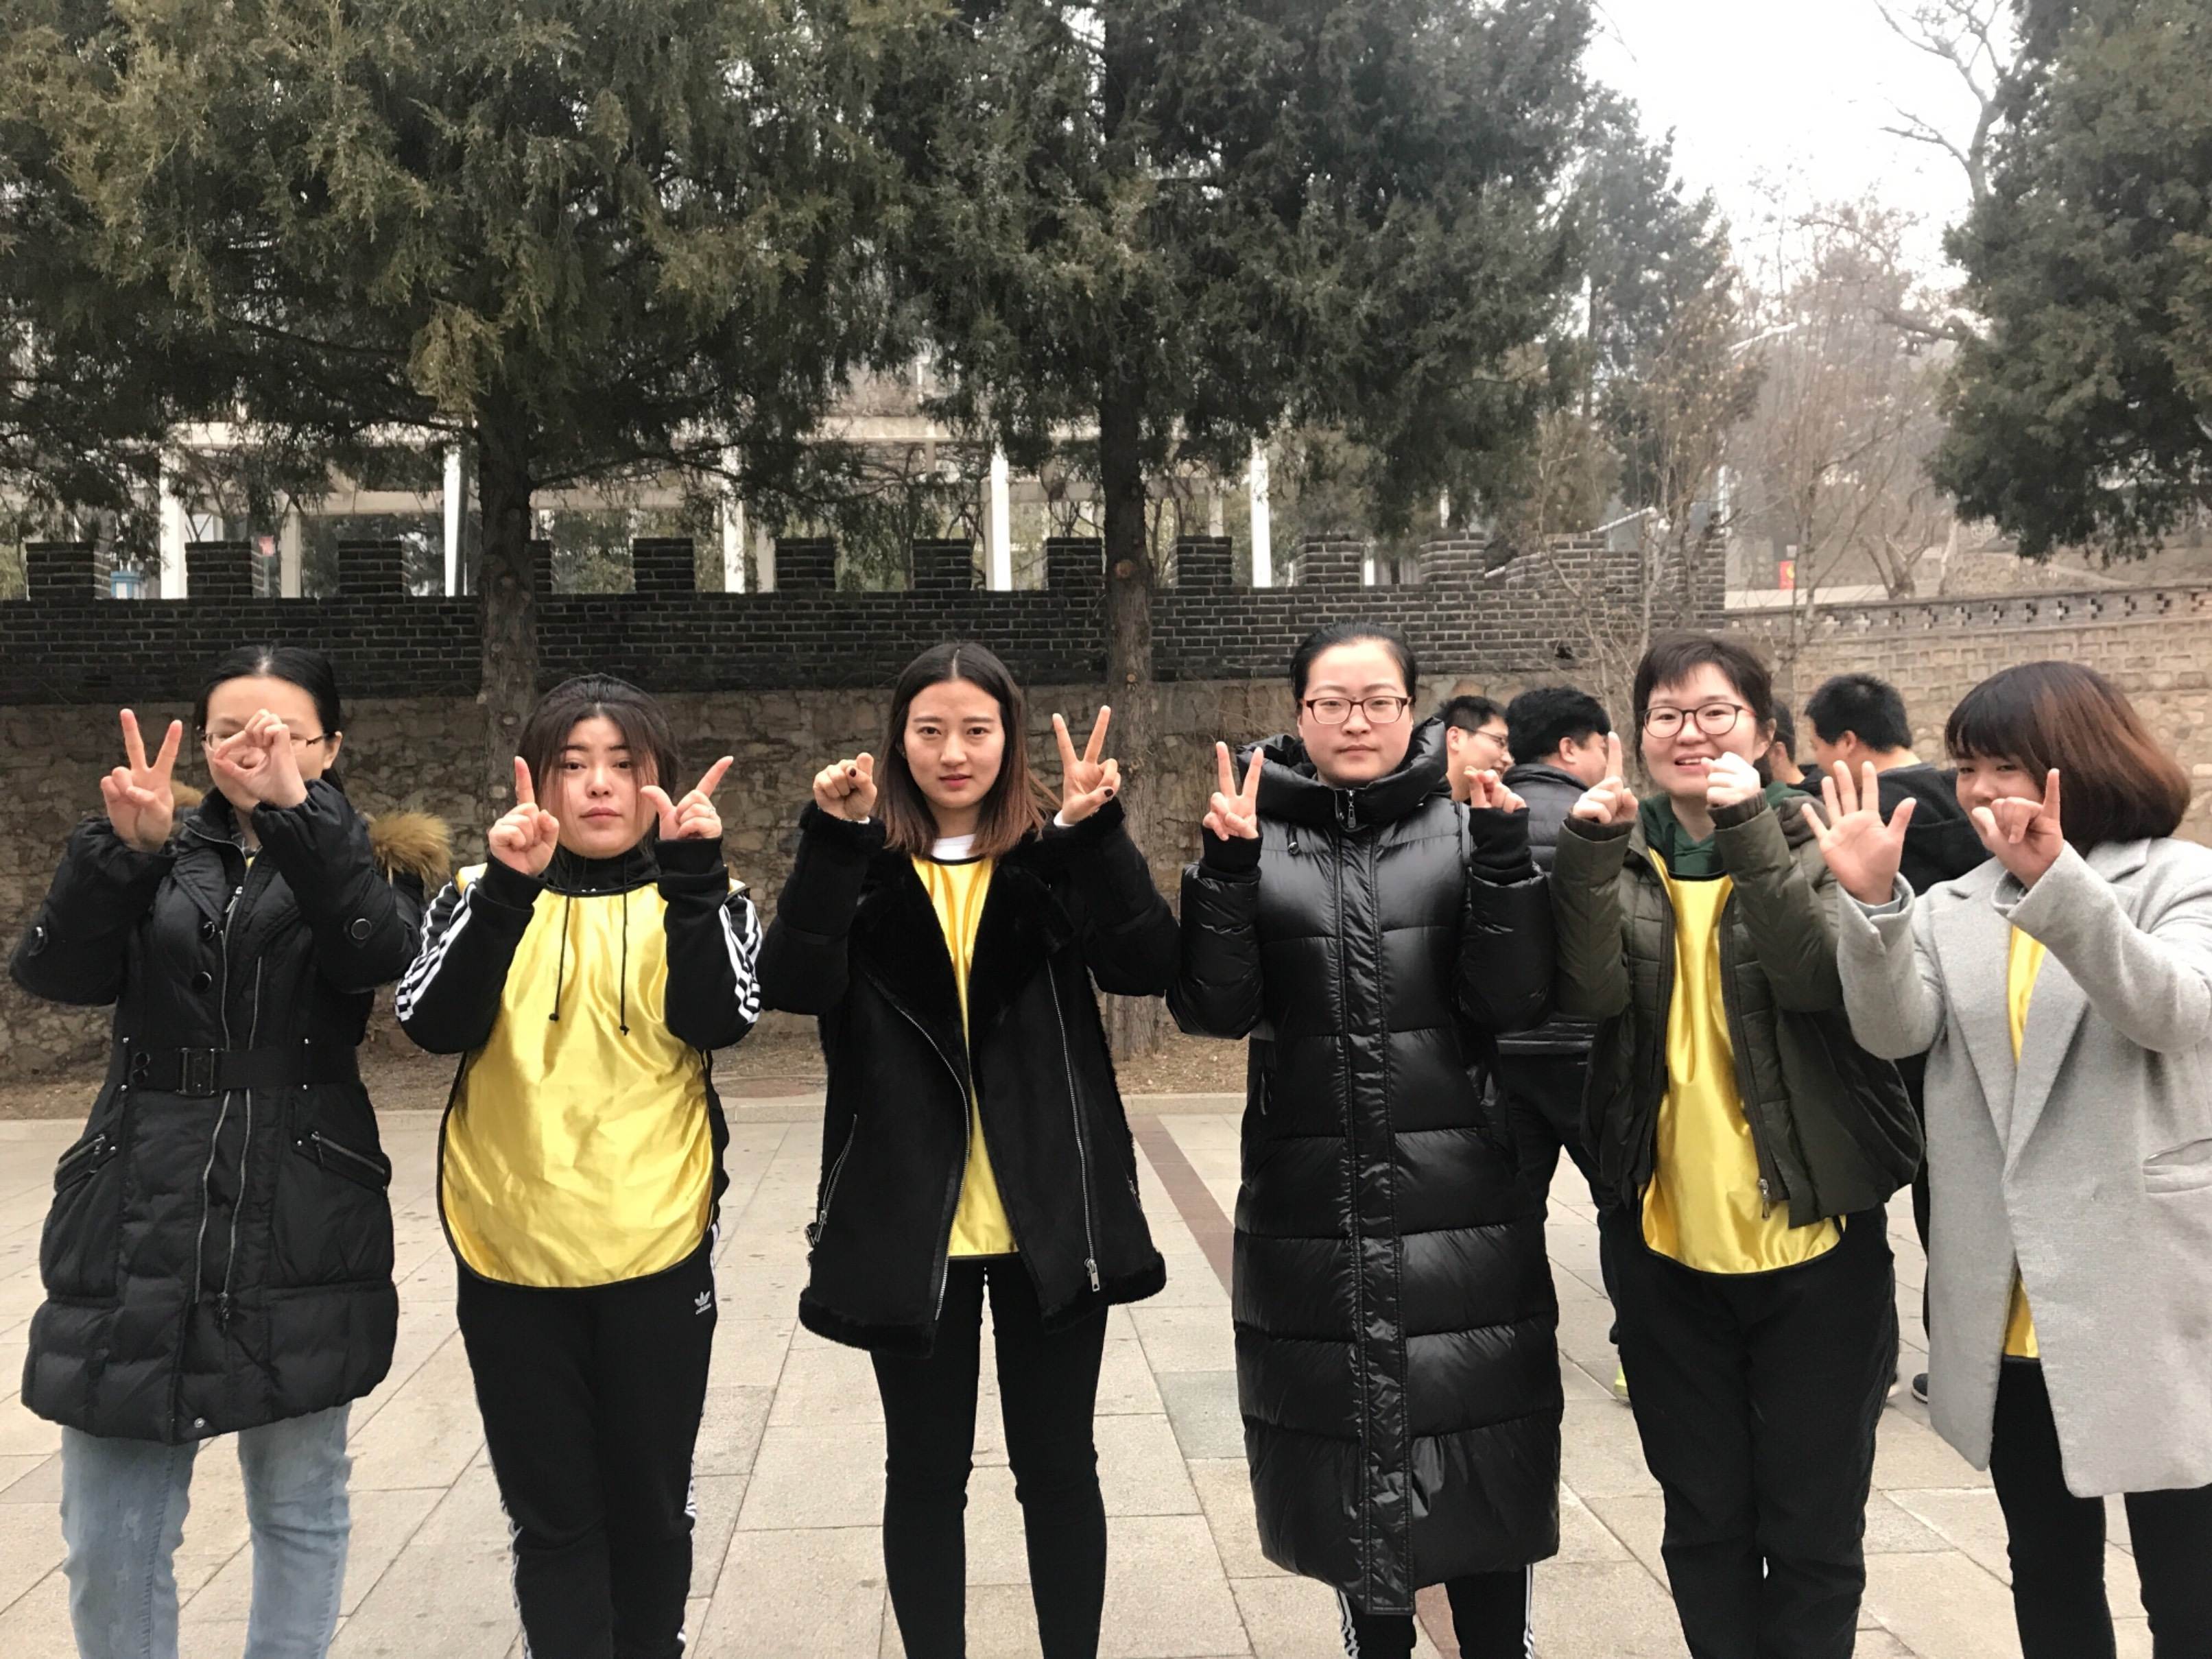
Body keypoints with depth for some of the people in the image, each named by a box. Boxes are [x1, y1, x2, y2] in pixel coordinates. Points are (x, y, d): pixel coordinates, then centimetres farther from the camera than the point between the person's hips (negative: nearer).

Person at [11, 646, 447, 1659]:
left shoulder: (368, 861, 4)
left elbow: (380, 955, -19)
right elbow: (53, 972, -7)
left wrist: (299, 810, -29)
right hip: (137, 1231, 2)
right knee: (109, 1537, 5)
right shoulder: (158, 854, 10)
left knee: (299, 1510, 10)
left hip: (299, 1236, -2)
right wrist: (124, 847, -23)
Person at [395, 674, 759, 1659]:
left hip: (658, 1254, 0)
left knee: (650, 1506, 14)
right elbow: (434, 1024, -13)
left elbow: (718, 1021, -15)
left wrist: (694, 875, -24)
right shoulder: (485, 899, 4)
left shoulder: (695, 900, 3)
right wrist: (506, 887, -24)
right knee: (552, 1517, 10)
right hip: (511, 1257, 1)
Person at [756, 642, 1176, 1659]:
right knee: (924, 1474, 13)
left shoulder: (1054, 857, 2)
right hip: (909, 1222, 0)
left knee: (1058, 1468, 13)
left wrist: (1097, 832, -23)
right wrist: (832, 839, -23)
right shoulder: (862, 867, 2)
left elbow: (1145, 967, -13)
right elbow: (794, 986, -15)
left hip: (1049, 1219, 0)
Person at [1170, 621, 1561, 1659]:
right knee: (1346, 1453, 11)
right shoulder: (1259, 839, 3)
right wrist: (1228, 870, -18)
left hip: (1460, 1203, 0)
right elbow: (1212, 1008, -6)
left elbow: (1513, 1001, -6)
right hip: (1312, 1211, 1)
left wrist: (1503, 855, -16)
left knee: (1479, 1451, 5)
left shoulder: (1465, 828, 3)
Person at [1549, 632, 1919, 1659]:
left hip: (1812, 1232, -2)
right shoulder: (1619, 852, 4)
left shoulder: (1814, 840, -1)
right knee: (1703, 1519, 15)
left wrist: (1751, 836, -28)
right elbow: (1592, 993, -13)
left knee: (1814, 1527, 9)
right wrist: (1588, 853, -24)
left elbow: (1824, 980, -19)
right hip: (1664, 1238, 2)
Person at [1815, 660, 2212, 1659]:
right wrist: (1875, 904, -25)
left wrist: (2055, 880, -36)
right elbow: (1896, 1031, -9)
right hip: (2008, 1306, 4)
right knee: (2047, 1570, 18)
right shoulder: (1952, 908, 8)